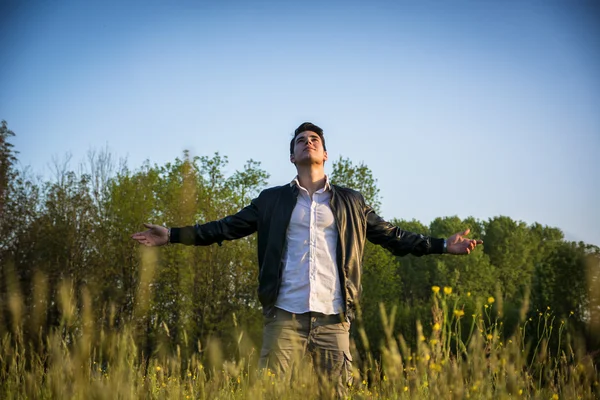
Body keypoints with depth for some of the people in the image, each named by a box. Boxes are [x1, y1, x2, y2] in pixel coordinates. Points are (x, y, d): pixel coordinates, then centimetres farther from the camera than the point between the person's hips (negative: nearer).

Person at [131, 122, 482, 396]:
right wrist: (173, 235, 6)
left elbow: (393, 236, 16)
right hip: (285, 316, 0)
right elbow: (226, 227, 14)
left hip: (333, 318, 0)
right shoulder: (272, 200, 15)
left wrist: (443, 245, 8)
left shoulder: (351, 203, 16)